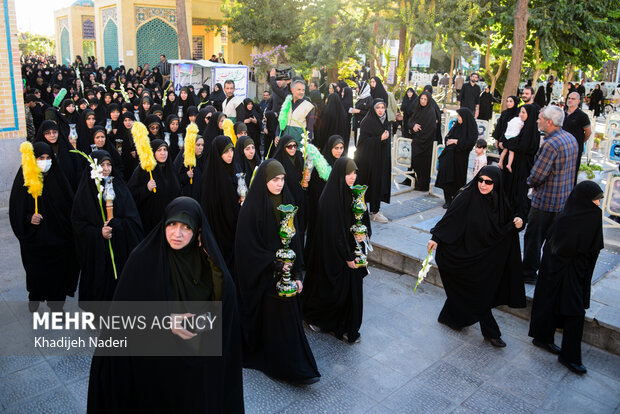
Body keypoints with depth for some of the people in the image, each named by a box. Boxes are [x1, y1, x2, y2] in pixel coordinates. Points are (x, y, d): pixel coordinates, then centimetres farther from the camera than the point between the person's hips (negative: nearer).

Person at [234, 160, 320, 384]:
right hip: (263, 276, -5)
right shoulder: (252, 207, -15)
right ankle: (292, 368, 14)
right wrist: (275, 265, -16)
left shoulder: (286, 201, 3)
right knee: (273, 319, 2)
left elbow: (295, 239, 5)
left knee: (289, 316, 11)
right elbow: (248, 247, -15)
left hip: (285, 271, 5)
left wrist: (297, 274, 1)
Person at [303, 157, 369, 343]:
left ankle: (348, 328, 30)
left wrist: (363, 233, -9)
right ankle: (313, 316, 34)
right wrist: (347, 256, -17)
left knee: (352, 289, 13)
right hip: (333, 254, -7)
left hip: (351, 251, 7)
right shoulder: (329, 199, -21)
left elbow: (364, 218, 12)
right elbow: (333, 231, -21)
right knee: (333, 290, 8)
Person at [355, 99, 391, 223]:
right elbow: (364, 140, -16)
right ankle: (374, 212, 4)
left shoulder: (385, 122, 12)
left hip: (382, 157, 7)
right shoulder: (367, 121, -10)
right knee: (374, 182, -4)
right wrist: (380, 138, -21)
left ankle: (375, 210, 17)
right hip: (369, 158, -7)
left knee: (380, 182, 7)